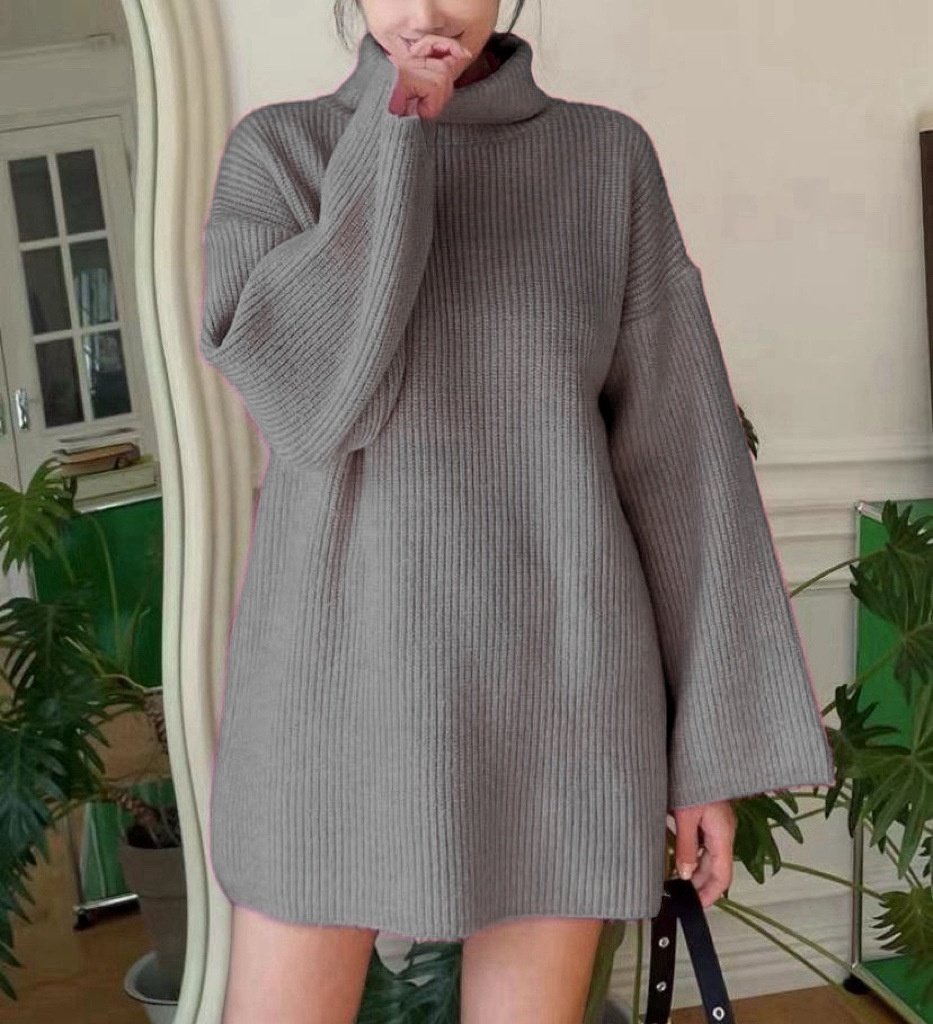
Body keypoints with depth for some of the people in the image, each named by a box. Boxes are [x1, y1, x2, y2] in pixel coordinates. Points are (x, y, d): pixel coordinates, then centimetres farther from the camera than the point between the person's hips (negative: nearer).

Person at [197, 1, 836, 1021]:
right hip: (343, 668, 0)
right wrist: (391, 129, -13)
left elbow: (679, 448, 1)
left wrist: (717, 737, 0)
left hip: (552, 682, 1)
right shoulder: (274, 154, 3)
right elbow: (309, 401, -16)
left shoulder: (608, 160, 4)